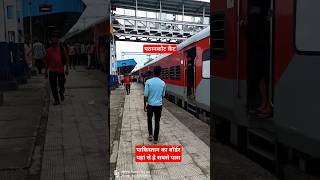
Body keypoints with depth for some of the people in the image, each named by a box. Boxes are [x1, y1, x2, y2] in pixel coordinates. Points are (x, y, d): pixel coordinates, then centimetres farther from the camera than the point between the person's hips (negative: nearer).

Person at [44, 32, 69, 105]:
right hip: (52, 71, 0)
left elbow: (66, 59, 6)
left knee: (61, 85, 7)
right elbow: (47, 61, 6)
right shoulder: (49, 50, 1)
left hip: (61, 70, 0)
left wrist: (67, 68, 1)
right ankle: (56, 100, 12)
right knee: (53, 86, 1)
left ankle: (61, 93, 39)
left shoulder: (62, 49, 1)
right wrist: (46, 71, 6)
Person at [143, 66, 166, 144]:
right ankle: (155, 138, 14)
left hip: (150, 104, -1)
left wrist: (145, 105, 0)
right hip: (159, 105, 1)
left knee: (149, 119, 22)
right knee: (157, 121, 10)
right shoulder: (163, 83, -4)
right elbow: (163, 95, 8)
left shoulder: (148, 82, -12)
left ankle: (150, 134, 18)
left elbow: (146, 95, -11)